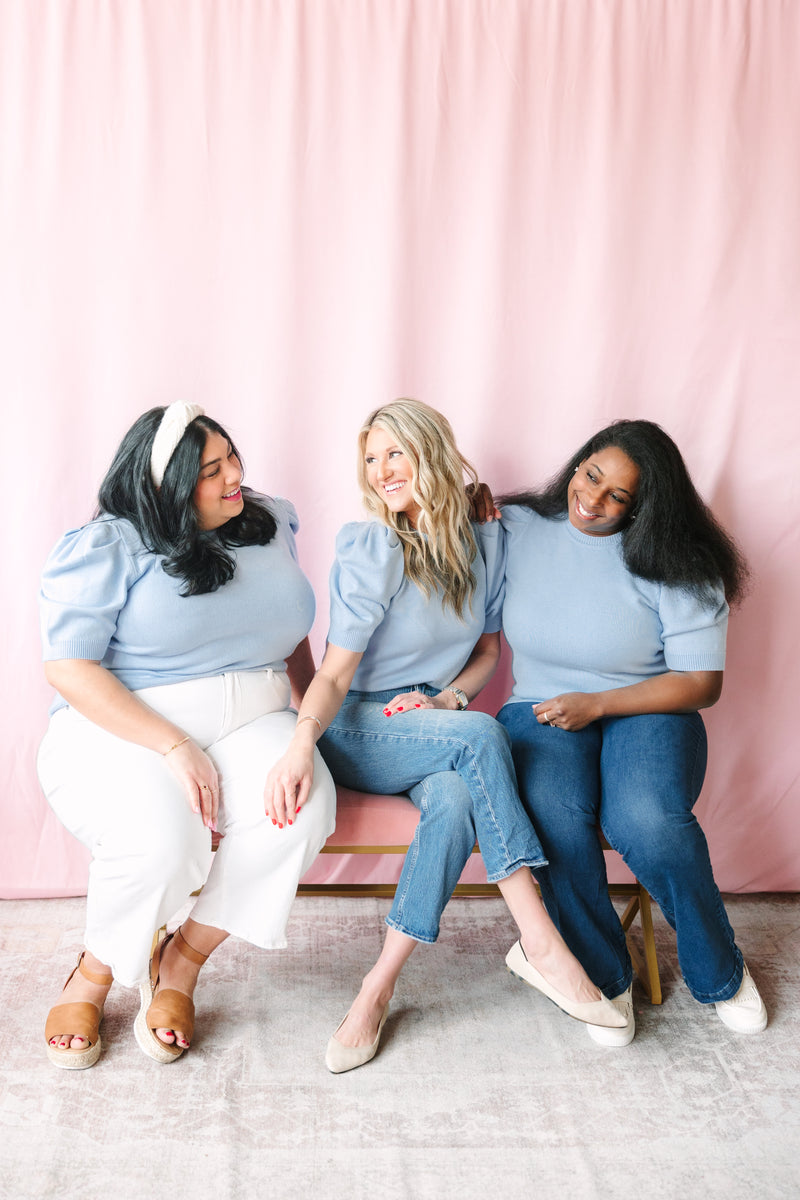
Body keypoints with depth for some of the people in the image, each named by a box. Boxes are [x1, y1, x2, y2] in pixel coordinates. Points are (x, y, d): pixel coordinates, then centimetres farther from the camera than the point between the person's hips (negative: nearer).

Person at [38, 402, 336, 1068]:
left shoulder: (270, 521, 12)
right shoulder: (105, 549, -7)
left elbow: (291, 634, 24)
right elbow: (70, 670, -13)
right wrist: (175, 748, -21)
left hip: (250, 724, 5)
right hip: (121, 731, -4)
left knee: (305, 803, -28)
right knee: (162, 840, -35)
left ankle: (184, 960, -8)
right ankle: (94, 974, -1)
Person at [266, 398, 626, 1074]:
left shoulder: (482, 543, 3)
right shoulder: (369, 549, -9)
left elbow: (489, 650, 13)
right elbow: (335, 674, -14)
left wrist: (448, 698, -8)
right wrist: (301, 742, -33)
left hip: (439, 729, 3)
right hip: (359, 734, -3)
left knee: (455, 800, -34)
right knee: (479, 735, -34)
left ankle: (378, 991, -27)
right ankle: (541, 946, -30)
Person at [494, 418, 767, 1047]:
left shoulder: (674, 565, -5)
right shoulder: (515, 529, 1)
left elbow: (702, 682, -5)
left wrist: (595, 704, -15)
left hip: (646, 712, -1)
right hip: (542, 711, 2)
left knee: (647, 822, -32)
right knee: (554, 820, -32)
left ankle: (720, 972, 0)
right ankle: (604, 975, -3)